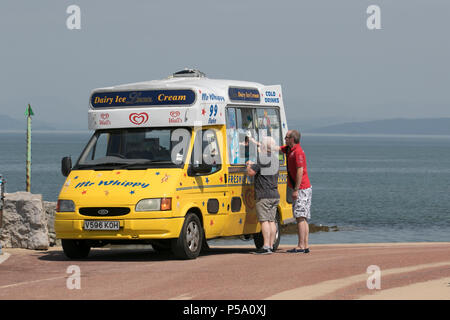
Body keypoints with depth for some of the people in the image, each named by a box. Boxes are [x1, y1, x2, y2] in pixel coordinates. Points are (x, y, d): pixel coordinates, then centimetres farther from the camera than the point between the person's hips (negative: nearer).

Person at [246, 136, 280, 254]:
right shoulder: (275, 159, 12)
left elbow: (251, 173, -17)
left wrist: (249, 165, 4)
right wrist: (252, 164, 28)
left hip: (264, 195, -8)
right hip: (275, 195, 8)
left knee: (264, 220, -9)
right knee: (272, 221, 9)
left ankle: (266, 246, -14)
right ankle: (271, 246, 9)